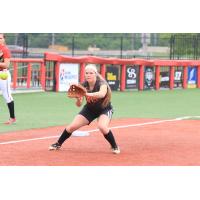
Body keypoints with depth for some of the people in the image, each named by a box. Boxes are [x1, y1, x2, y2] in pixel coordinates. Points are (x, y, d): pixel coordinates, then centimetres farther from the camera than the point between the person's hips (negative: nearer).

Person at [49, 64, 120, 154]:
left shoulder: (102, 84, -29)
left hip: (104, 109, -4)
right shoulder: (83, 86, -16)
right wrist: (78, 99, -39)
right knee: (72, 126, -2)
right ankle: (58, 144, 20)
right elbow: (78, 104, -15)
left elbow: (102, 94, -54)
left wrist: (88, 94, -68)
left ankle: (114, 146, -11)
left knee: (102, 126, -33)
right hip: (89, 109, 4)